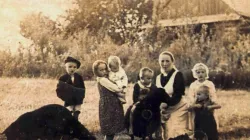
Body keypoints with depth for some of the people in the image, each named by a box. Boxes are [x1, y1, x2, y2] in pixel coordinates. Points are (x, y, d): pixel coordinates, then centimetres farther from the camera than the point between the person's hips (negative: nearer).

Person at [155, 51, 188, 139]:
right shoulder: (158, 78, 11)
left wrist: (166, 104, -28)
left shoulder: (178, 75, -6)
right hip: (165, 111, 5)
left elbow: (178, 95, -15)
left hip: (178, 109, -5)